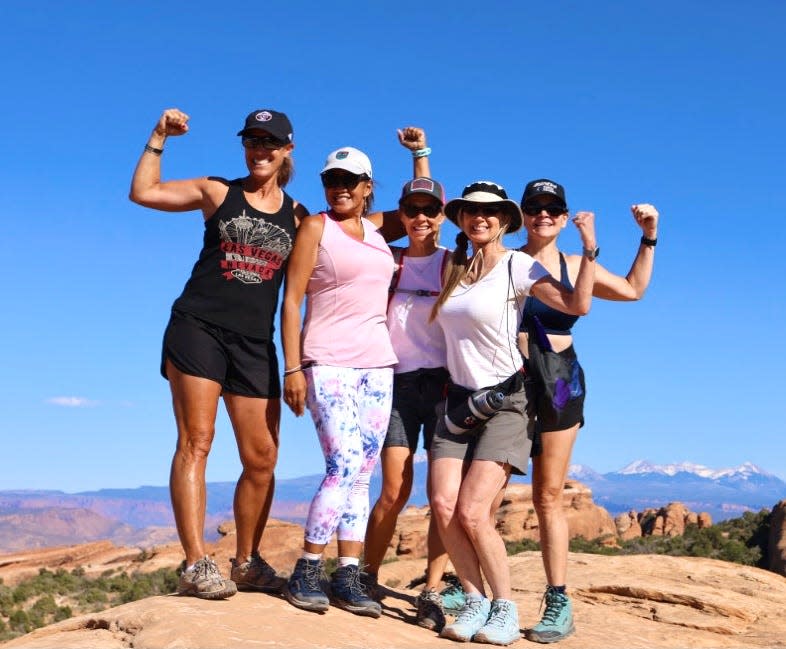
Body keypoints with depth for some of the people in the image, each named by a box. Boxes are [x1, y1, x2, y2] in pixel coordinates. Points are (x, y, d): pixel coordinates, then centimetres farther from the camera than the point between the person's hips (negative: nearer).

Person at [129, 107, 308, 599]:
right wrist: (159, 138, -1)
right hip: (198, 329, -3)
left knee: (262, 458, 3)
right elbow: (143, 192, 3)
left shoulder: (298, 216, 12)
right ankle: (196, 565, -11)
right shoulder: (218, 191, 7)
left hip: (255, 343, 3)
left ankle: (247, 562, 18)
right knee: (196, 442, -11)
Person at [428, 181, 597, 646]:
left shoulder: (518, 266, -7)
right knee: (443, 506, -10)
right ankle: (476, 601, 7)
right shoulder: (452, 268, 10)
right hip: (459, 399, 5)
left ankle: (505, 608, 5)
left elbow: (578, 305, -17)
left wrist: (590, 249, -24)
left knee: (472, 512, -14)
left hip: (505, 401, -5)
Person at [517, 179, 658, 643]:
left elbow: (633, 289, 21)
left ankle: (558, 601, 9)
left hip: (558, 381, 2)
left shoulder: (576, 265, 10)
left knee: (549, 495, 4)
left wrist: (649, 238, 15)